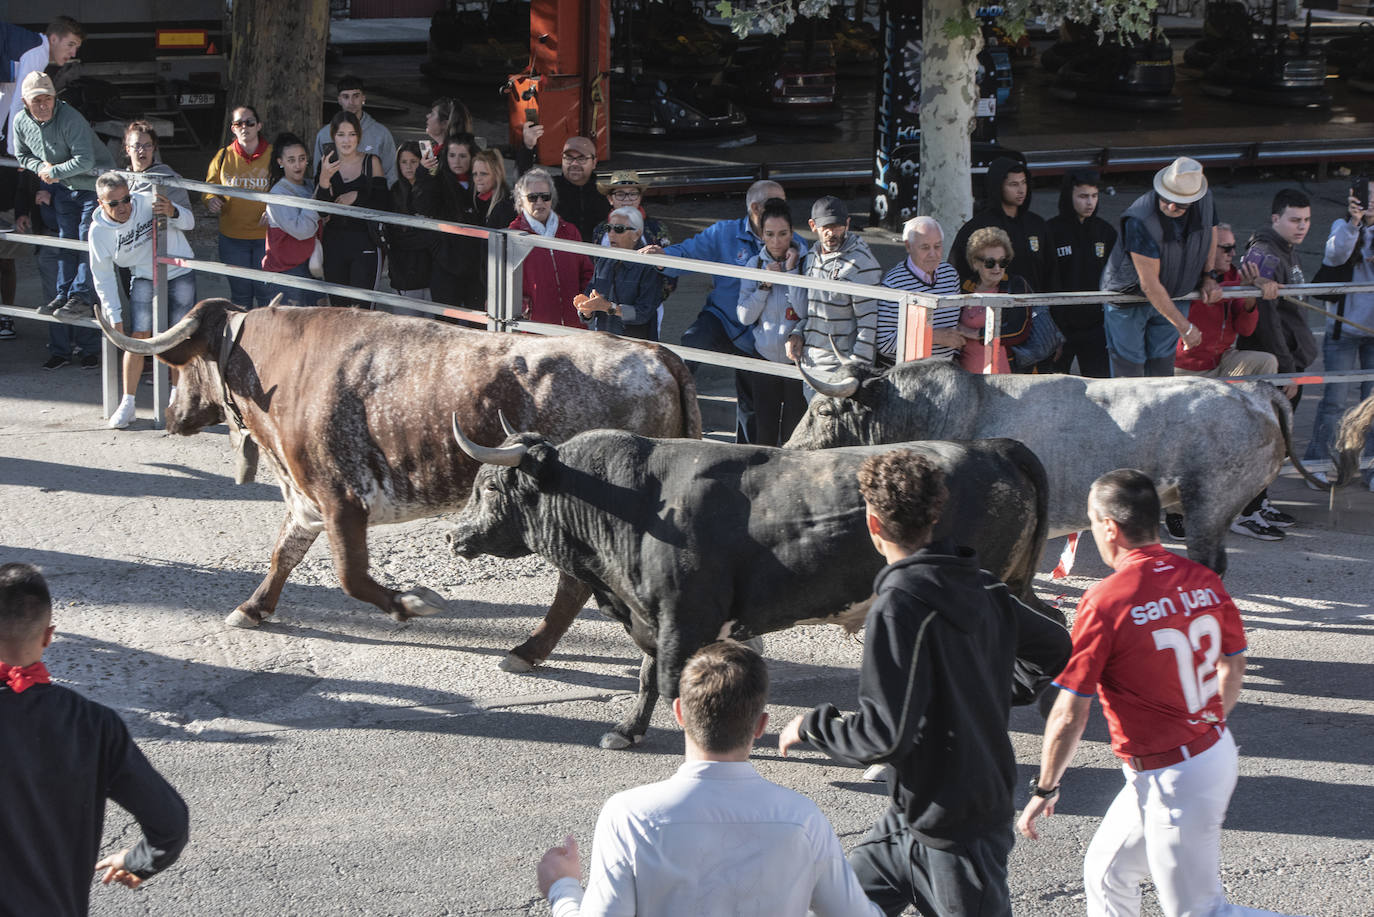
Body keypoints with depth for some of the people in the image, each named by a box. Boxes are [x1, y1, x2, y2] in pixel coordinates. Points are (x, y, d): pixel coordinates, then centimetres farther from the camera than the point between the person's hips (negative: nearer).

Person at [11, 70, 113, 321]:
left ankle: (82, 298, -9)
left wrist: (53, 172, -22)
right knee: (65, 242, 9)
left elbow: (85, 160, -30)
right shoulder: (21, 122, -6)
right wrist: (41, 167, -8)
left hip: (94, 184, -7)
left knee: (88, 242, -10)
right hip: (62, 188, 7)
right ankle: (63, 295, 15)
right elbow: (22, 155, 12)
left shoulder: (70, 118, -28)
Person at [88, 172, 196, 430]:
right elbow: (103, 278, -6)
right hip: (144, 278, 0)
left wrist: (173, 212, -31)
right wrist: (114, 317, -7)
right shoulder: (99, 231, -17)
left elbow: (189, 223, -8)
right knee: (138, 337, -10)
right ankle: (127, 403, -2)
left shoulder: (149, 202, -22)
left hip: (180, 274, 0)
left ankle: (177, 394, 18)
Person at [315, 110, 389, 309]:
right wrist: (324, 179, -19)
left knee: (360, 307, -13)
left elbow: (385, 203, 1)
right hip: (333, 244, 3)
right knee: (338, 306, 4)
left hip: (365, 244, -3)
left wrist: (357, 197, -12)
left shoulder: (371, 162, 3)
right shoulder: (327, 163, 7)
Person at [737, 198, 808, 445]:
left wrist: (791, 272, -18)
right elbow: (745, 317, 0)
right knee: (764, 431, 8)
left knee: (793, 434, 1)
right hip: (766, 358, 3)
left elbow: (806, 312, -17)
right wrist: (765, 284, -12)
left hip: (797, 359, -3)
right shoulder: (755, 265, 3)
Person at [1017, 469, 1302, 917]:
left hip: (1170, 781, -8)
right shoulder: (1203, 580, -1)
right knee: (1106, 872, 21)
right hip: (1216, 752, 8)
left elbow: (1069, 717, -17)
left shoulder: (1104, 602, -21)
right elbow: (1234, 666, 13)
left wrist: (1045, 789, -4)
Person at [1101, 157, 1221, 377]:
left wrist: (1208, 277, 3)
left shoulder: (1204, 201, -17)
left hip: (1175, 297, 5)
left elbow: (1211, 231, 10)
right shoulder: (1139, 221, -35)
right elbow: (1149, 284, -30)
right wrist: (1185, 327, -25)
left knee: (1163, 365, 7)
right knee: (1128, 368, -3)